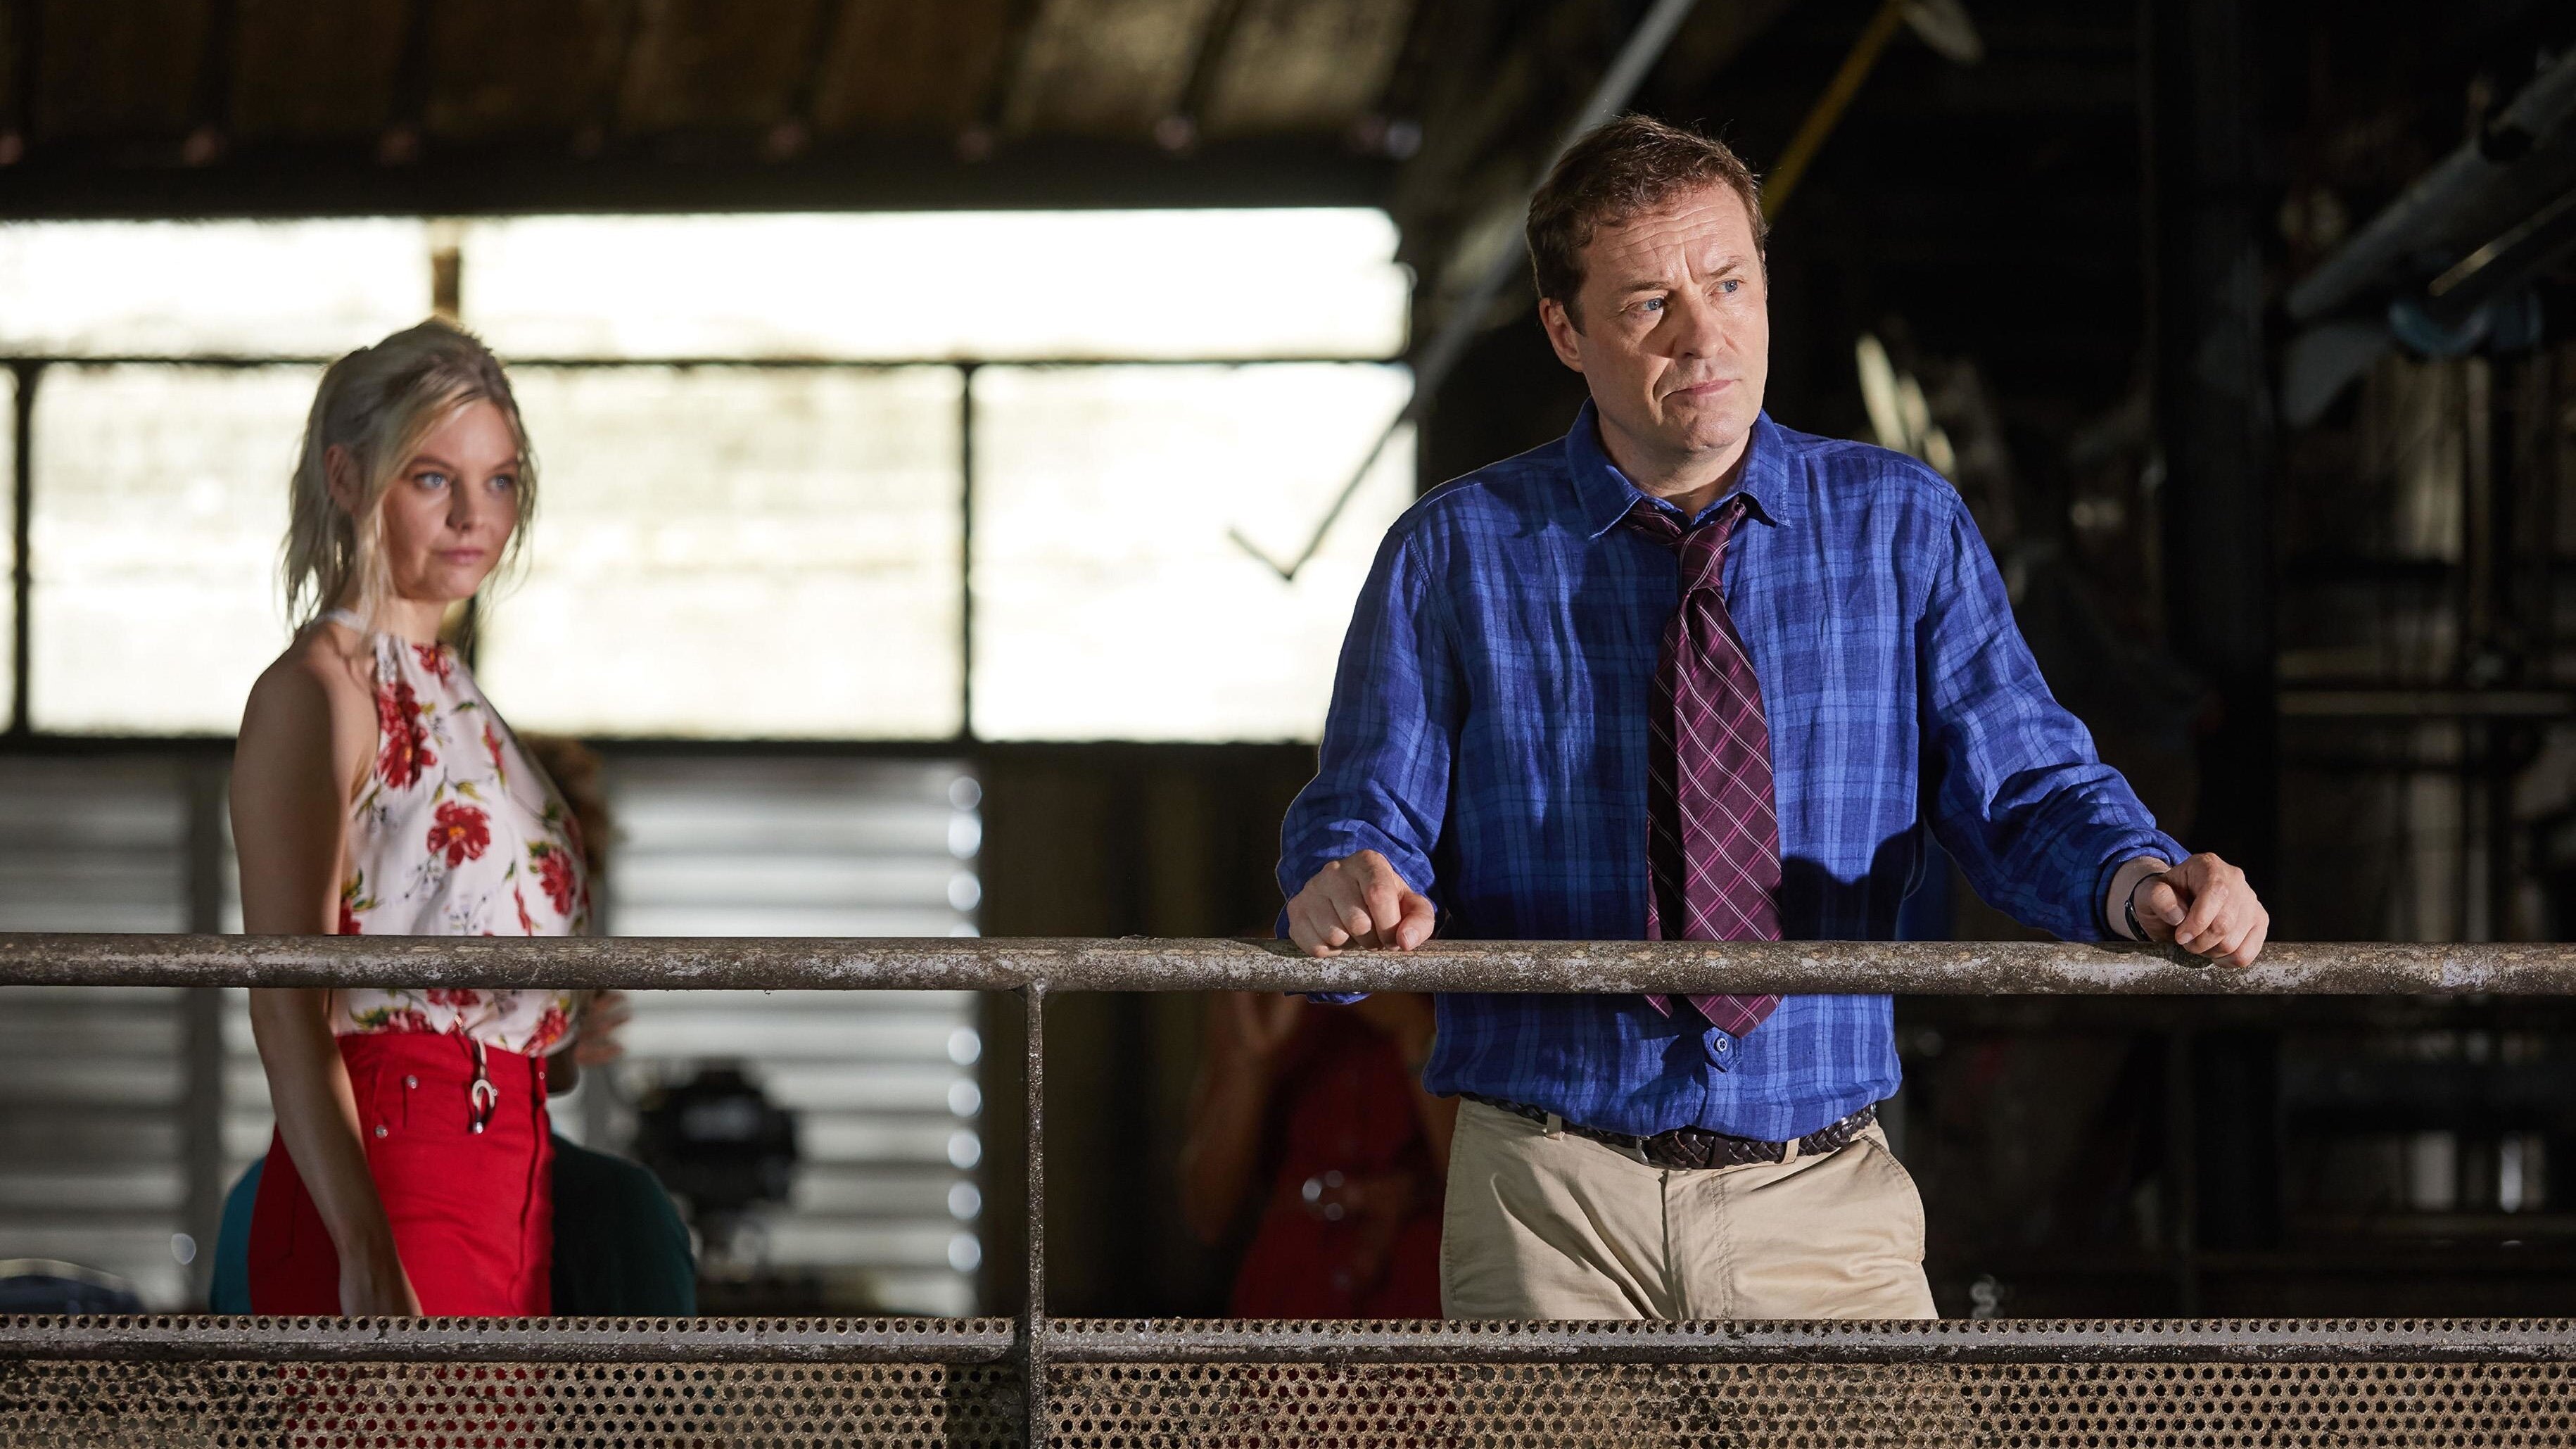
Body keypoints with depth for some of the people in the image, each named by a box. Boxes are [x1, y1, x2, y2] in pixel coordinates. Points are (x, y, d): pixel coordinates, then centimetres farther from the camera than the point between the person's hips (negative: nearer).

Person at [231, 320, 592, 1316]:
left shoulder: (449, 689, 18)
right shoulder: (317, 687, -8)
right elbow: (285, 1008, -17)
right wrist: (367, 1254, -26)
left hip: (506, 1174, 9)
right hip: (387, 1166, -9)